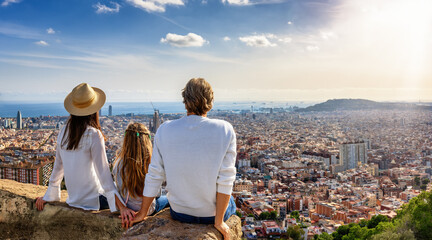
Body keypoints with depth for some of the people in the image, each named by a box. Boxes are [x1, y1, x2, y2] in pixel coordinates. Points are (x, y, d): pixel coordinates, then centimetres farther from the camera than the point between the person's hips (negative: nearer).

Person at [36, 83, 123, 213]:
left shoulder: (64, 132, 2)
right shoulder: (94, 135, -17)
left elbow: (58, 166, 11)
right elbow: (103, 172, -20)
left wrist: (48, 197, 23)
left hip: (73, 199, 7)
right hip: (92, 201, -7)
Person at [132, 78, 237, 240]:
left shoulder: (165, 130, -14)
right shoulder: (225, 130, -19)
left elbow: (154, 176, -8)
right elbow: (225, 181, -19)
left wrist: (142, 213, 5)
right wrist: (219, 221, -9)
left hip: (179, 213, 2)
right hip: (213, 212, -2)